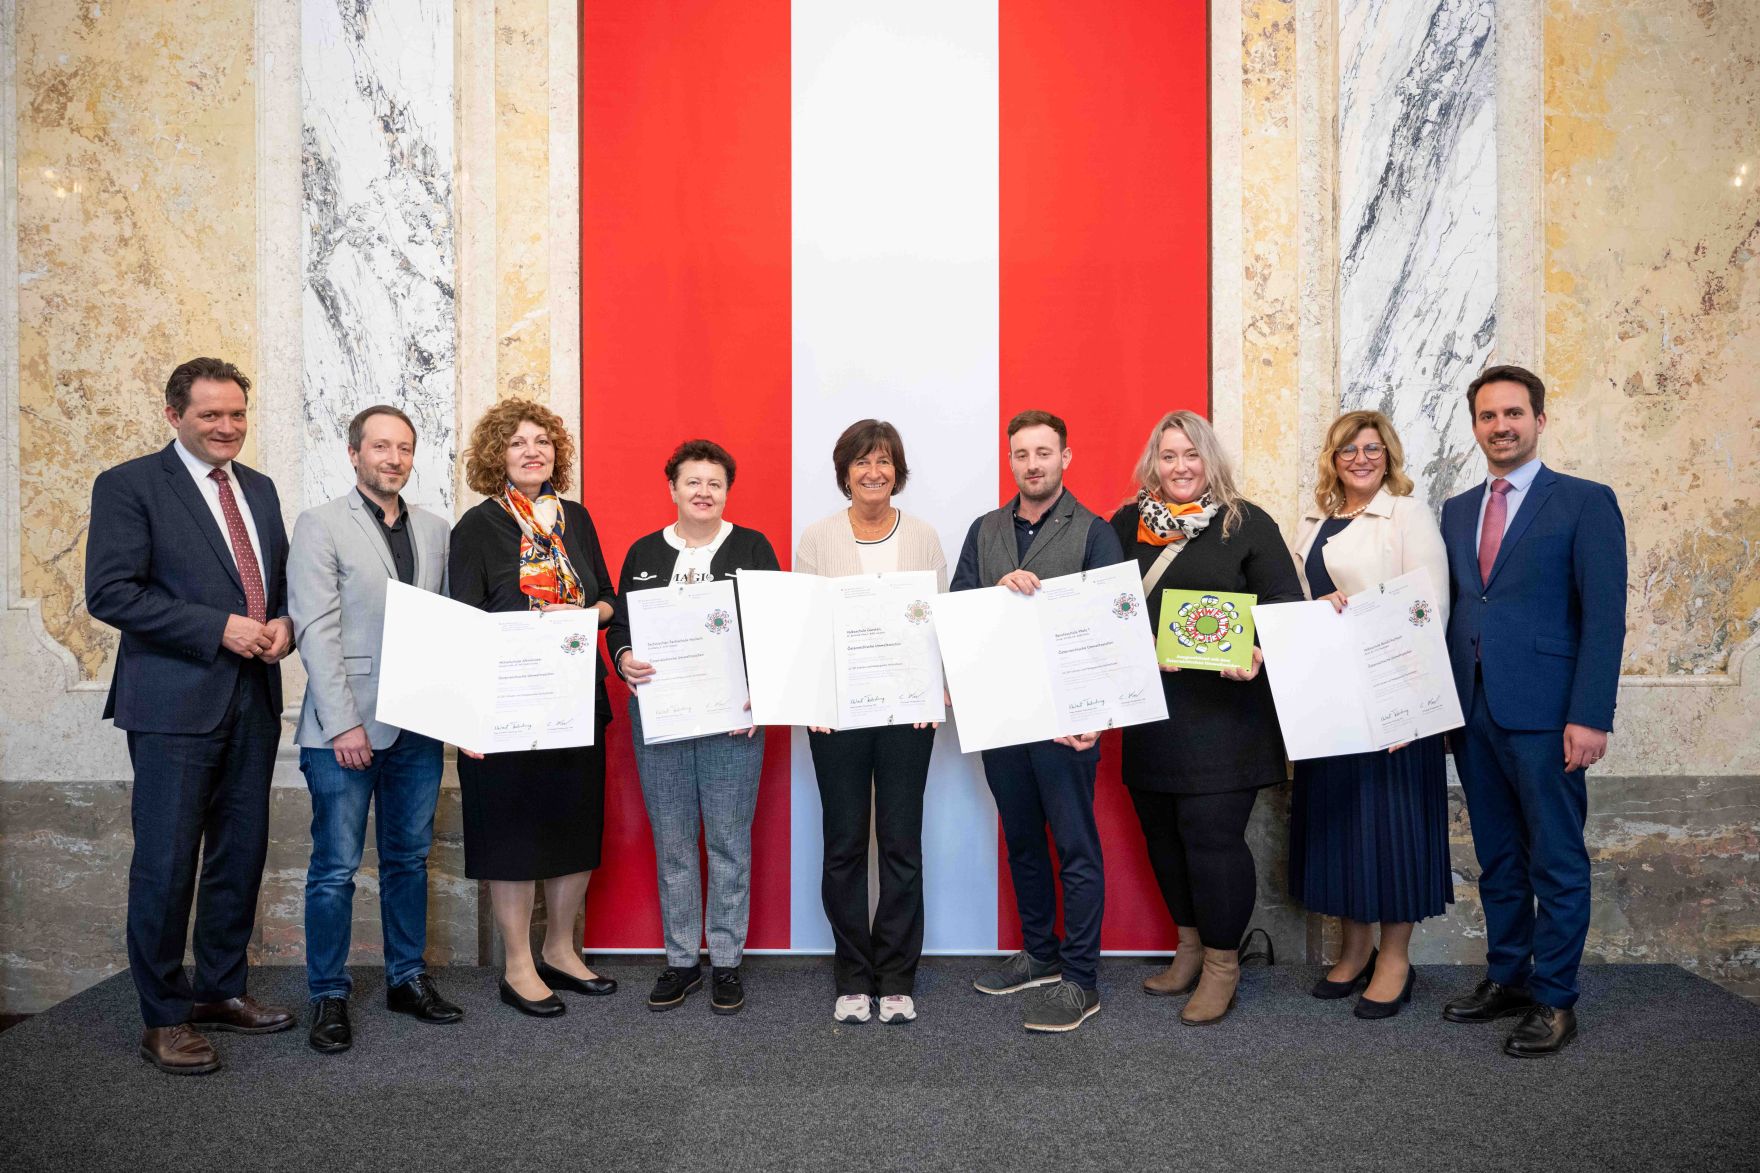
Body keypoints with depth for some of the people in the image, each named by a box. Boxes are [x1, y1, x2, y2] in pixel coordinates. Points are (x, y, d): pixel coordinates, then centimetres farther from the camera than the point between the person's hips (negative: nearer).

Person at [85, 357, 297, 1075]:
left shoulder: (259, 488, 15)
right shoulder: (128, 485, -4)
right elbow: (110, 592, -13)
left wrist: (283, 623, -1)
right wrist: (220, 628, -18)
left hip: (253, 700, 6)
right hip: (174, 702, -6)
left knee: (241, 854, 13)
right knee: (166, 862, 1)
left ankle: (221, 990, 29)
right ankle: (164, 1020, 15)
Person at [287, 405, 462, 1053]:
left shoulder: (436, 529, 12)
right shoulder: (320, 526, -3)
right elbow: (316, 631, -9)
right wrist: (344, 722, -15)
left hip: (418, 725, 5)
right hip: (346, 725, -4)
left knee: (409, 858, 14)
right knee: (336, 868, 2)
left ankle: (407, 978, 26)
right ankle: (328, 997, 16)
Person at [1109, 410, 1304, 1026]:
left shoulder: (1248, 524, 0)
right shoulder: (1128, 524, 10)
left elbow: (1287, 603, -2)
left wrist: (1260, 653, -20)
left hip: (1224, 708, -4)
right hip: (1149, 710, 4)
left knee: (1212, 833, -5)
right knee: (1162, 832, 12)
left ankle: (1222, 963, 14)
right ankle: (1190, 946, 31)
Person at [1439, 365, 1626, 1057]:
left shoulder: (1585, 503, -3)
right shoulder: (1456, 511, 14)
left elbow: (1604, 617, -8)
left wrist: (1590, 717, -15)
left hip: (1545, 714, -5)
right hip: (1473, 711, 5)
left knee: (1556, 862, 4)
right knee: (1497, 859, 15)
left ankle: (1553, 999, 16)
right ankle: (1505, 979, 27)